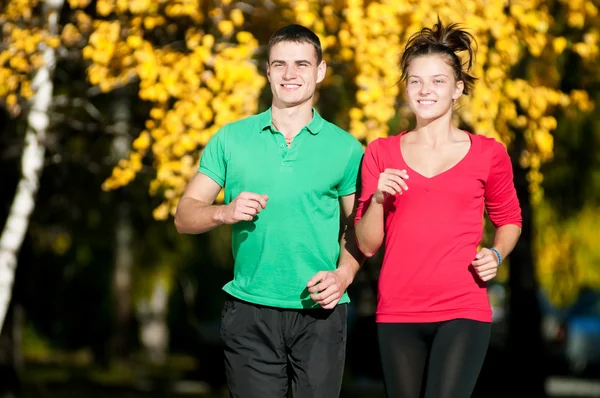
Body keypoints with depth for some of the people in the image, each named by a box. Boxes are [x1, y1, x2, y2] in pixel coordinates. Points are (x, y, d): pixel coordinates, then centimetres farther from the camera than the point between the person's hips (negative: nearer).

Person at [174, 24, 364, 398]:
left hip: (320, 312, 0)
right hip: (250, 311, 0)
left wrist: (344, 274, -8)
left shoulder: (345, 148, 6)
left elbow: (356, 227, 10)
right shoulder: (231, 139, 7)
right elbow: (185, 216, 7)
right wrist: (225, 212, -13)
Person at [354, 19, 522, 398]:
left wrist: (496, 255, -2)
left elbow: (509, 220, 18)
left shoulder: (489, 154, 2)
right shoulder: (382, 152, 6)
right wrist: (378, 199, -12)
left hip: (463, 312, -2)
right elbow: (367, 244, 6)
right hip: (398, 313, 2)